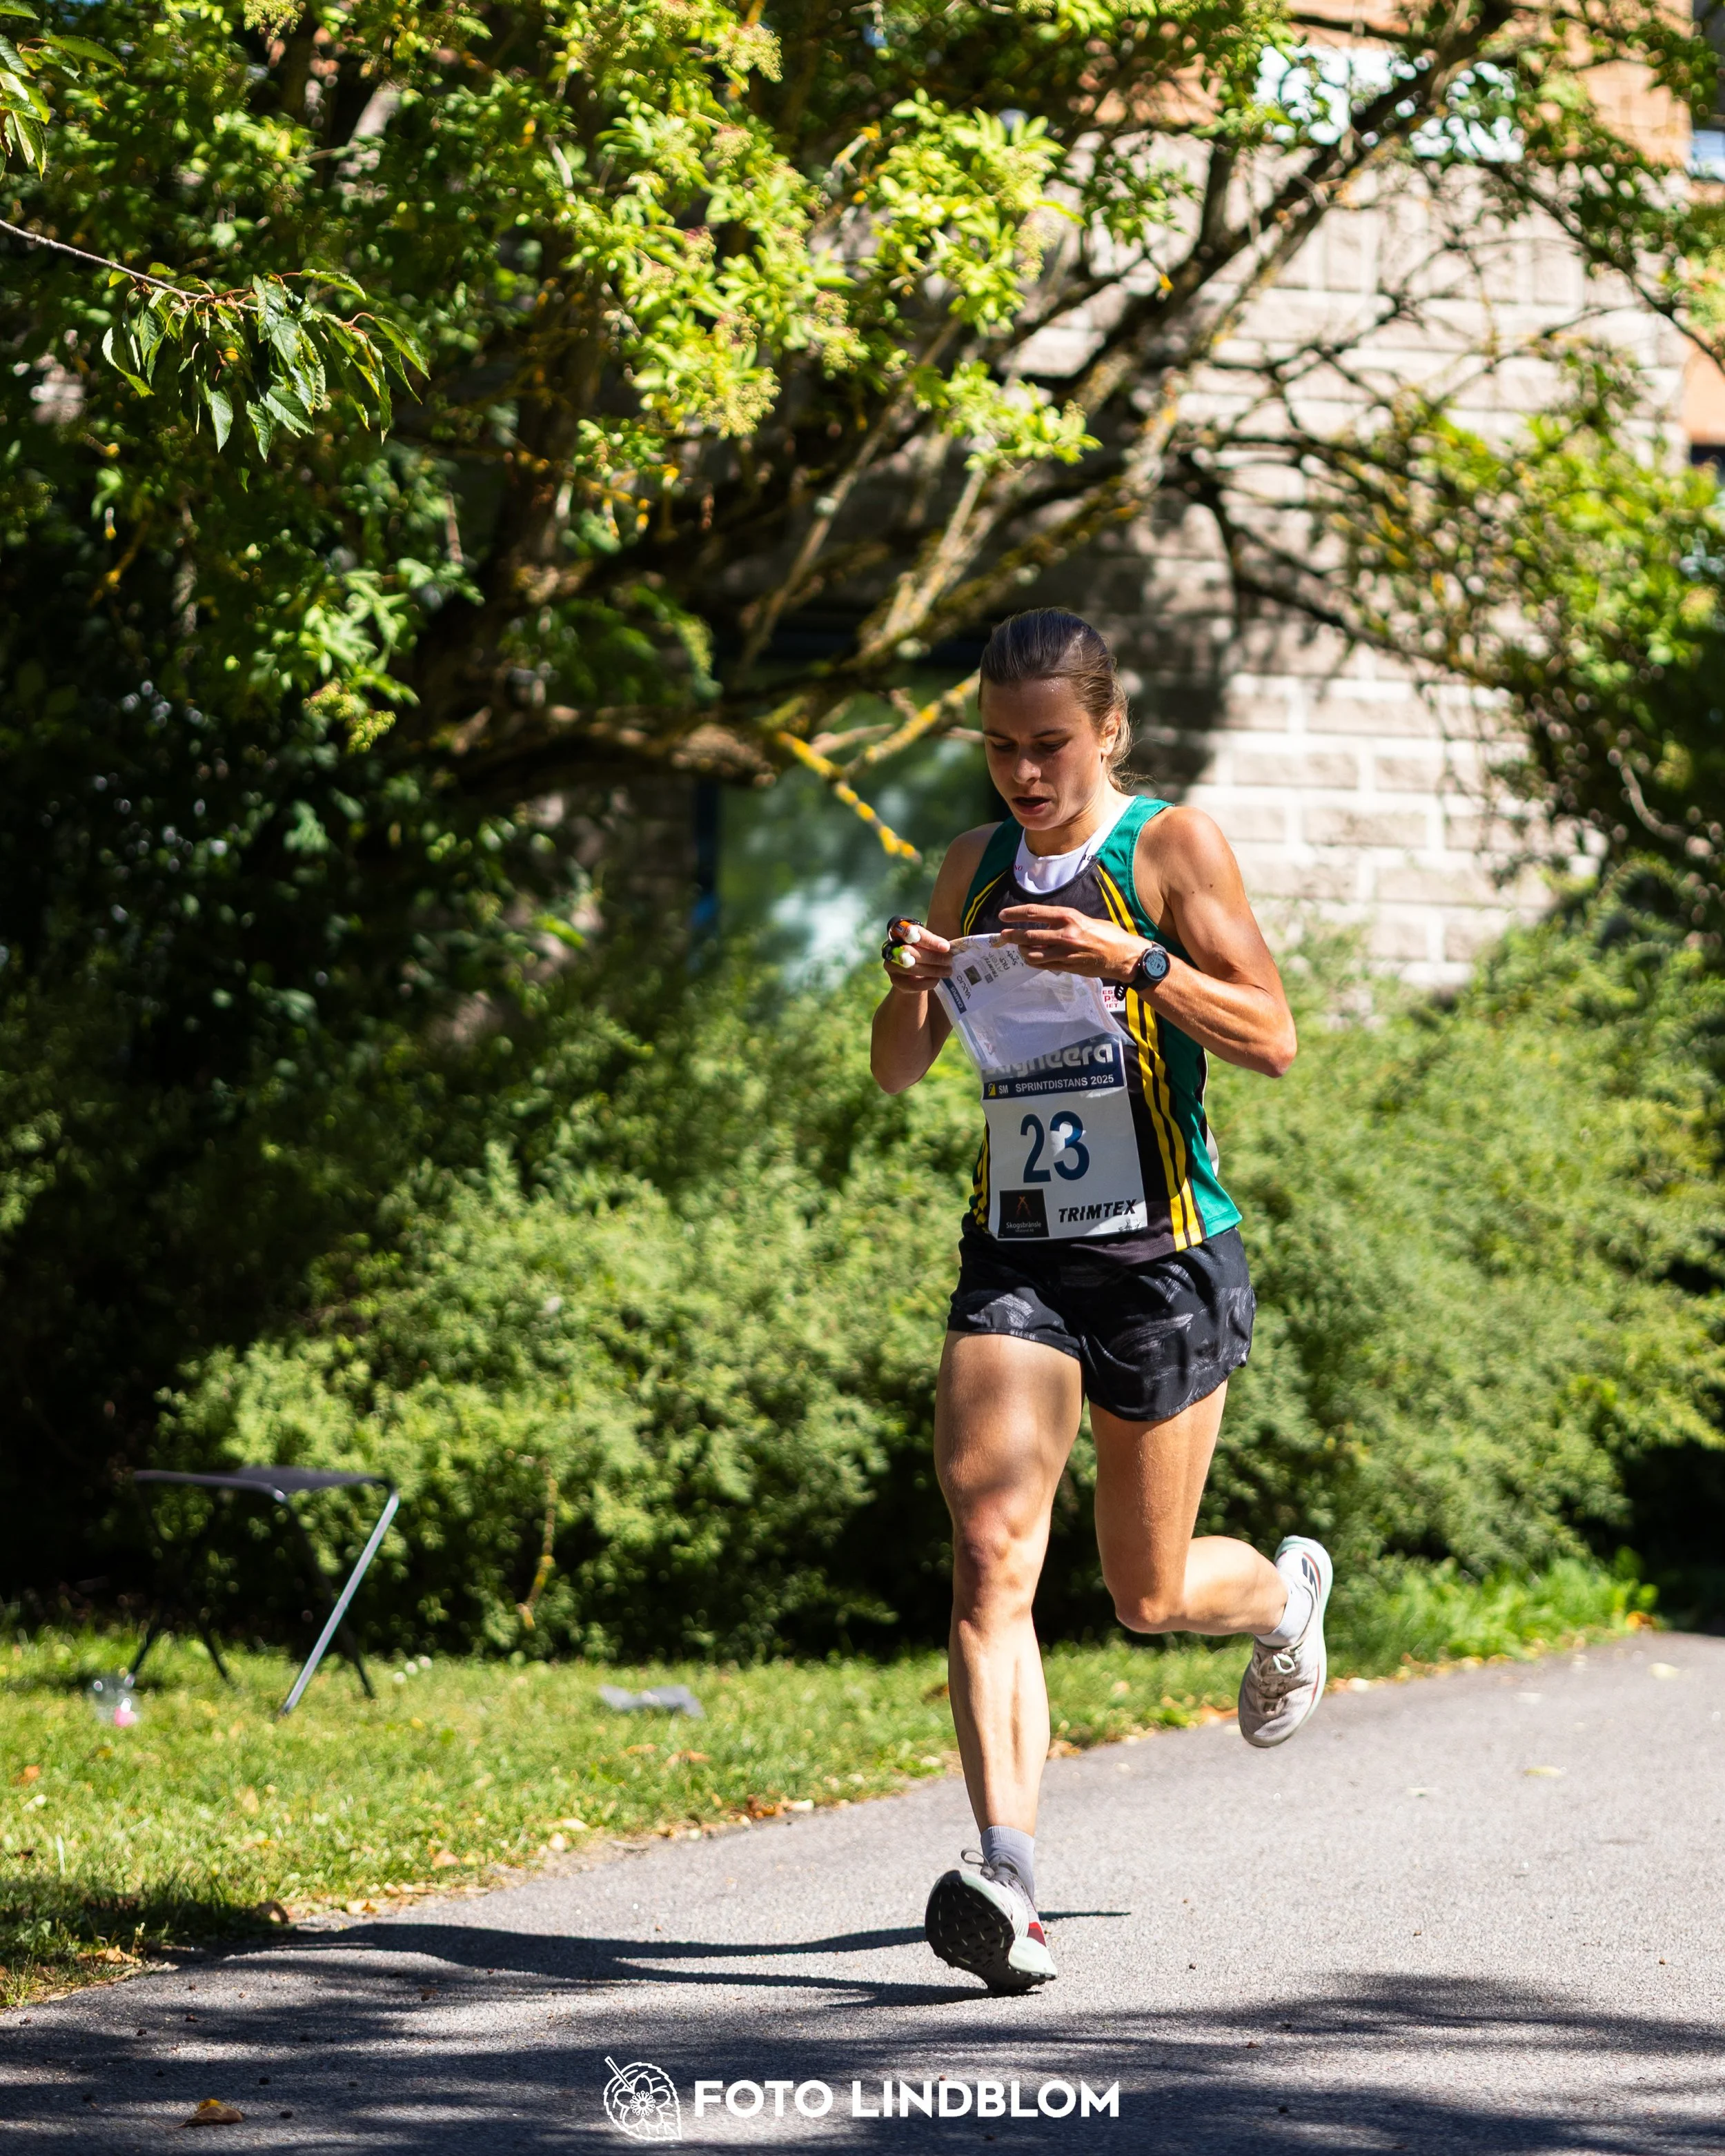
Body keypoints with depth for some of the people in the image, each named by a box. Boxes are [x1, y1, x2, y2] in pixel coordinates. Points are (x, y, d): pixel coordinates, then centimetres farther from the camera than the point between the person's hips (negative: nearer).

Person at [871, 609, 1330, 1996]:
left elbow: (1272, 1041, -11)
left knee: (1150, 1597, 8)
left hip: (1164, 1256, -3)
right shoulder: (979, 867, 11)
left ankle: (1286, 1591, 44)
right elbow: (900, 1073, 15)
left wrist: (1133, 961, -25)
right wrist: (912, 986, -7)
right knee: (990, 1554, -17)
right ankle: (1008, 1877, -25)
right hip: (1016, 1257, 4)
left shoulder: (1172, 848, -3)